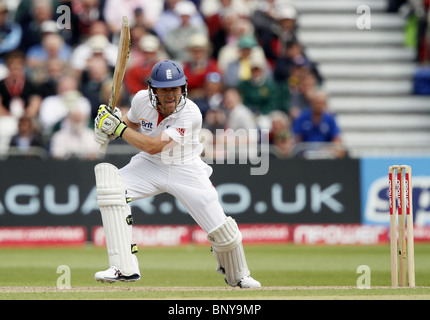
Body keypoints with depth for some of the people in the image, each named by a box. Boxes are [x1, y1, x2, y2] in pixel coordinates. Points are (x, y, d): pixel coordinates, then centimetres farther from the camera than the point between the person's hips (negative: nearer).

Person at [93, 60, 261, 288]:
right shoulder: (142, 100, -13)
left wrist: (118, 128, -30)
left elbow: (153, 146, -33)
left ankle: (236, 275, 30)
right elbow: (132, 122, 13)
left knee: (222, 231, -8)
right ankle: (124, 268, -27)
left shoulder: (191, 114, -27)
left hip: (185, 170, -3)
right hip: (150, 167, 3)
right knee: (109, 184, -26)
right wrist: (108, 125, -9)